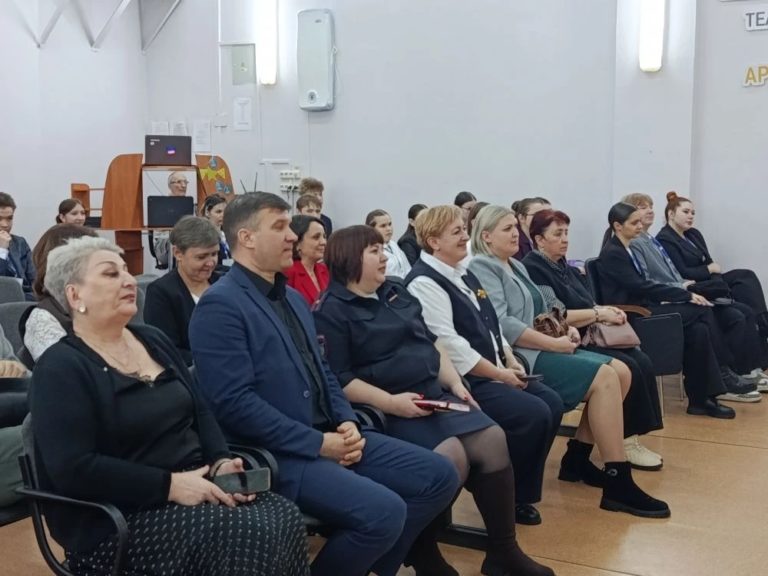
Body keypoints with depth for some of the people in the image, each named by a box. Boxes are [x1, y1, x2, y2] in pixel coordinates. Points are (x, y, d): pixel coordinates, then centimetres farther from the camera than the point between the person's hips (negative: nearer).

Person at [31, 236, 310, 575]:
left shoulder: (153, 340, 15)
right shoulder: (60, 367, -8)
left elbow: (199, 412, 16)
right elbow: (73, 469, -19)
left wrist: (220, 462, -5)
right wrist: (170, 484, -22)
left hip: (195, 484, 7)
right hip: (121, 517, -7)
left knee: (285, 518, -20)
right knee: (256, 535, -27)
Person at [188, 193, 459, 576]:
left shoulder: (293, 297, 17)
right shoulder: (220, 306, -13)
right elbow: (236, 402, -20)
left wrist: (347, 422, 1)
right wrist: (318, 443, -18)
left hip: (331, 435, 9)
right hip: (277, 453, -9)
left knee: (439, 476, 3)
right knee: (385, 511, -27)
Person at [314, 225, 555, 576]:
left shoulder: (395, 292, 18)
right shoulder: (332, 311, -7)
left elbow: (431, 344, 21)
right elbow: (337, 380, -15)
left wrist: (455, 383, 6)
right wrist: (390, 402, -22)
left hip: (434, 394, 8)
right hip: (386, 410, -8)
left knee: (492, 439, -12)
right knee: (451, 457, -27)